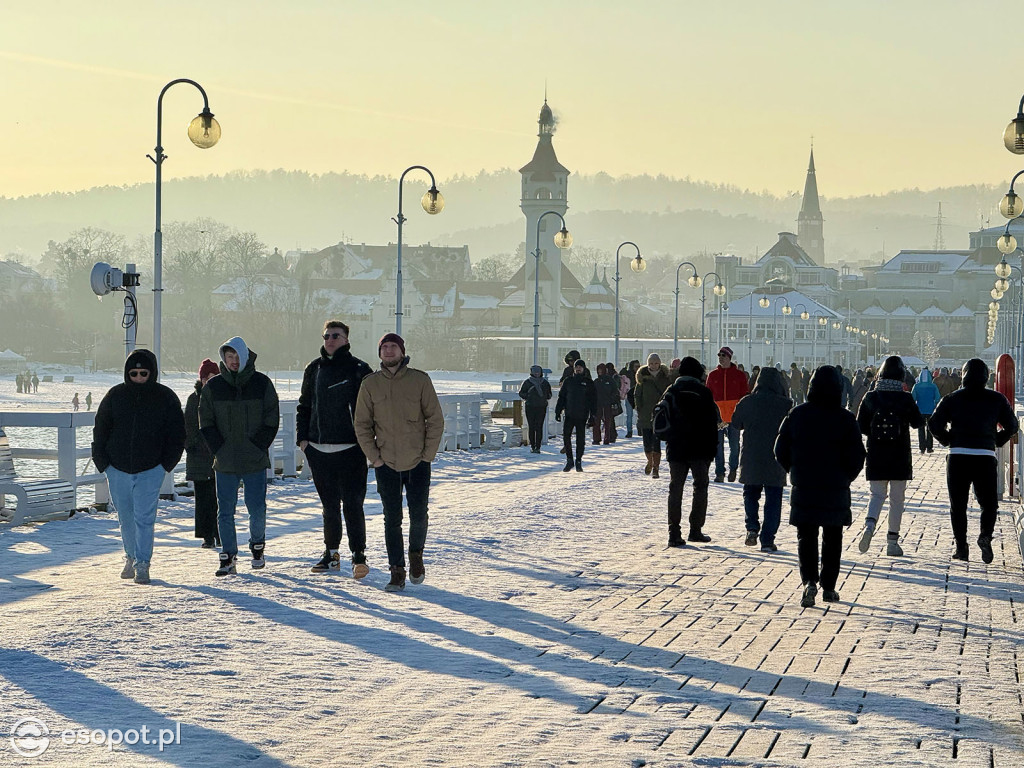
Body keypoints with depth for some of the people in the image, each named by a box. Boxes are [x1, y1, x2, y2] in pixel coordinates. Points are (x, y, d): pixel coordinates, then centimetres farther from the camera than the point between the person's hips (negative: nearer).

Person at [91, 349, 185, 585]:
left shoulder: (166, 398, -2)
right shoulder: (115, 396, 2)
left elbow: (177, 434, 5)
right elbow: (100, 430, 9)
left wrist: (167, 464, -2)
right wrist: (102, 462, 1)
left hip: (150, 470, -2)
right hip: (118, 470, 3)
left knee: (144, 517, -11)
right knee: (125, 518, 11)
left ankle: (142, 563, -7)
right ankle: (131, 557, 28)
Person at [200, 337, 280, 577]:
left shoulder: (261, 383, 2)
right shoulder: (213, 386, 5)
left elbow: (272, 419, 3)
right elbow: (206, 422, 7)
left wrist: (259, 447, -6)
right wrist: (219, 449, -5)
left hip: (255, 460, -1)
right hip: (225, 462, 1)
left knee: (257, 509, 0)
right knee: (225, 512, 1)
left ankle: (257, 547, 25)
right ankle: (228, 558, 8)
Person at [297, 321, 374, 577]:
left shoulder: (358, 370, -2)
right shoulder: (314, 369, 12)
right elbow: (304, 405, 19)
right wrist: (302, 436, 8)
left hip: (350, 449, -5)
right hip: (318, 448, 5)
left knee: (352, 503, -7)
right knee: (329, 504, 12)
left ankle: (358, 555, -2)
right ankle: (331, 554, 20)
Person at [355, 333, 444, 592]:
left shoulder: (420, 380, -3)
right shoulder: (370, 384, 1)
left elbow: (435, 419, 0)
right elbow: (362, 424, 6)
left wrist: (428, 454, -5)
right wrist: (374, 457, -2)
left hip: (418, 463, -1)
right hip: (386, 464, 1)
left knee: (418, 515, 2)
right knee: (392, 519, 1)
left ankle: (416, 555, 28)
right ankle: (397, 571, 7)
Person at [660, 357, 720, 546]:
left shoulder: (671, 392, 3)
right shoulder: (703, 392, -4)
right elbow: (712, 422, -4)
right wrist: (712, 448, 2)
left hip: (676, 449, 2)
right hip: (699, 449, -2)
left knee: (675, 489, 5)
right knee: (700, 488, 10)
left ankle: (674, 533, -2)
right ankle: (695, 530, 5)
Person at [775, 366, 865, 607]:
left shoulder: (797, 415, -4)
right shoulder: (845, 419, -8)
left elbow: (781, 451, 1)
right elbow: (857, 457, -6)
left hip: (803, 488, 1)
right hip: (836, 490, 0)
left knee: (806, 537, 7)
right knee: (832, 539, 13)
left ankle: (809, 580, -15)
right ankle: (829, 587, 16)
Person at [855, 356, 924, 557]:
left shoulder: (870, 397, -4)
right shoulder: (906, 399, -9)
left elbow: (860, 427, -2)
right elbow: (917, 423, 2)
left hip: (875, 457, 1)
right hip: (900, 457, -1)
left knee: (877, 495, 10)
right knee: (897, 499, 10)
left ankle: (869, 525, -18)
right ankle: (892, 542, 11)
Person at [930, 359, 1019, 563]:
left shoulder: (952, 399, 3)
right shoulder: (996, 399, 5)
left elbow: (935, 423, -4)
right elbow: (1012, 426, 4)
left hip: (958, 456, 0)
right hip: (986, 458, 0)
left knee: (958, 505, 9)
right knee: (989, 503, 10)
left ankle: (961, 547, 4)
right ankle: (985, 535, -15)